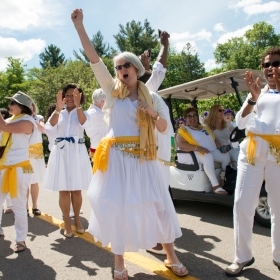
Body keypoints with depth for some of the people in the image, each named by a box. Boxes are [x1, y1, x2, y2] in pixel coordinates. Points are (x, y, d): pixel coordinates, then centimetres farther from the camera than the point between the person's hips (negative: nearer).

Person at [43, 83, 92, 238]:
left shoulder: (82, 113, 6)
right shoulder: (58, 113, 8)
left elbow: (84, 123, -19)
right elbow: (49, 129, -12)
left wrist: (78, 105, -32)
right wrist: (58, 108, -21)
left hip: (77, 153, 0)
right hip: (61, 153, 1)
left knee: (77, 190, 7)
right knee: (63, 190, 3)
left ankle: (77, 219, 24)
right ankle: (67, 223, 16)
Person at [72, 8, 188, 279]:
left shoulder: (150, 96, 9)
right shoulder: (112, 89, 4)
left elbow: (164, 129, 8)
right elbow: (93, 58, -5)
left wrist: (154, 114, -11)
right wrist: (78, 24, -9)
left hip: (143, 157, 2)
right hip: (117, 157, -1)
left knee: (156, 204, 6)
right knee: (117, 207, 3)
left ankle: (171, 257, 24)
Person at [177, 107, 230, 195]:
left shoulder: (204, 128, 22)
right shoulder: (183, 130, 0)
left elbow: (213, 139, 25)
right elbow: (181, 145, -16)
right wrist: (197, 148, -27)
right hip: (192, 154, -7)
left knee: (226, 156, -7)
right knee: (208, 157, -35)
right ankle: (215, 186, -37)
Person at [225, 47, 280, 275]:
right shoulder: (258, 93, 19)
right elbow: (241, 123, 6)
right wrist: (253, 98, -7)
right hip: (252, 151, 2)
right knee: (242, 204, -3)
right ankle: (243, 256, 10)